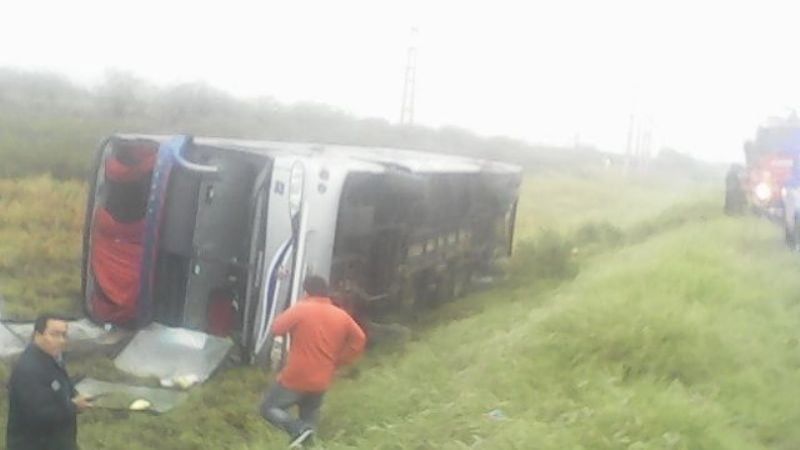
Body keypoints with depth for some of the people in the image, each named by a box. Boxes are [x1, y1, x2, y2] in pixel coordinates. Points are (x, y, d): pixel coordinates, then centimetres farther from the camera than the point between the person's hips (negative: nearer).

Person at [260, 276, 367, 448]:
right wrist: (337, 361, 11)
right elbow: (359, 340, 5)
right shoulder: (342, 316, 1)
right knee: (309, 419, 20)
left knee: (269, 407, 8)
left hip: (296, 378, -5)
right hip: (321, 382, 5)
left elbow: (277, 328, -7)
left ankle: (298, 429, -16)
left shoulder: (301, 309, -12)